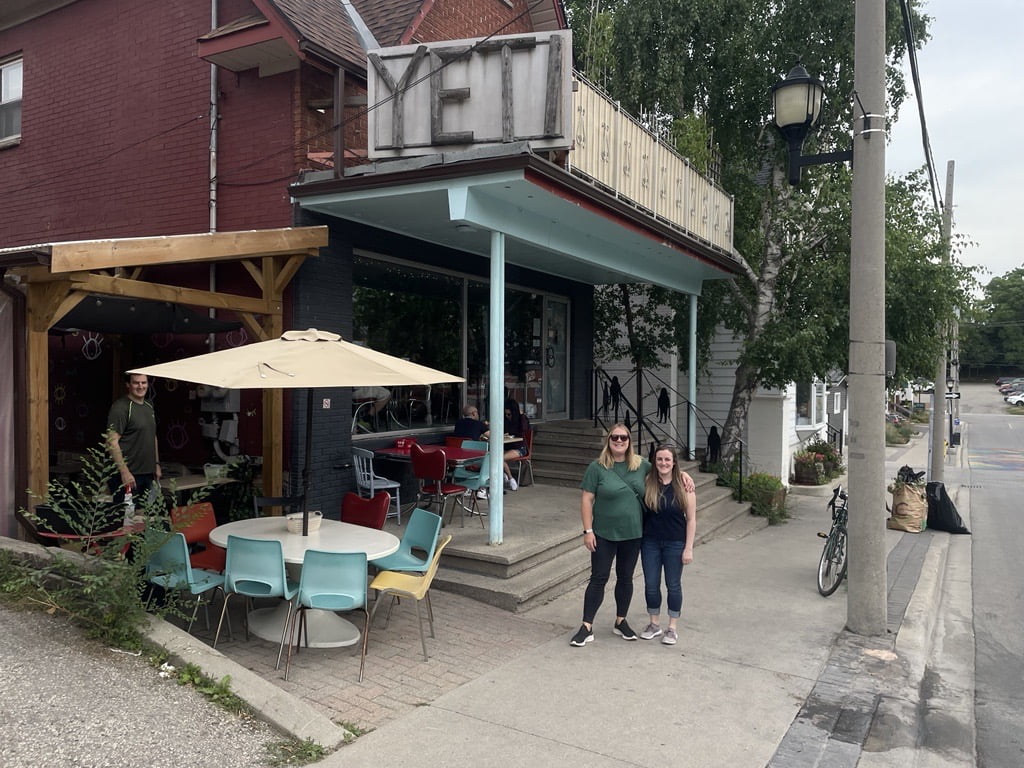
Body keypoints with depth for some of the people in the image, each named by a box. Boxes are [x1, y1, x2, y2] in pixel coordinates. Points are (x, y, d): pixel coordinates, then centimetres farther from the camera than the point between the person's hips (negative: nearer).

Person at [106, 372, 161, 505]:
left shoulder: (149, 406, 16)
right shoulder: (121, 407, -11)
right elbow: (112, 442, -17)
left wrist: (157, 464, 20)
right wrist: (124, 472, -21)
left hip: (148, 474, 8)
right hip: (128, 475, -8)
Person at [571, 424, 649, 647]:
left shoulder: (642, 465, 0)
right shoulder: (597, 467, -10)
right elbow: (586, 499, -9)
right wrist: (588, 530, -13)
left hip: (633, 534, 3)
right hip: (604, 534, -3)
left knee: (625, 578, 15)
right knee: (599, 578, 1)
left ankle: (621, 622, 32)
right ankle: (587, 627, 9)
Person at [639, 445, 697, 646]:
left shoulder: (684, 484, -11)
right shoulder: (647, 482, -5)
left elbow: (691, 519, -7)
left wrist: (688, 548, -8)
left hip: (675, 543, -2)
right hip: (650, 542, 2)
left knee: (673, 585, 10)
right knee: (651, 584, 11)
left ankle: (673, 627, 26)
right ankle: (654, 624, 30)